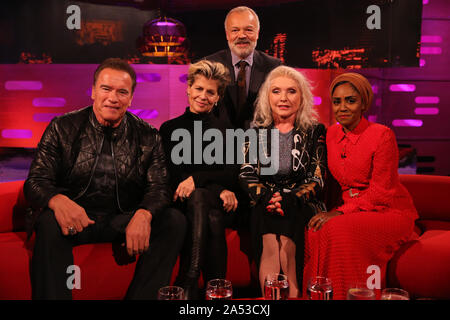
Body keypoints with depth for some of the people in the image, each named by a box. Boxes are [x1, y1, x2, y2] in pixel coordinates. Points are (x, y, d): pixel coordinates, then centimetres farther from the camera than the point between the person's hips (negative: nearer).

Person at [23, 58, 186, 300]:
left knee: (174, 221, -22)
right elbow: (36, 181, -3)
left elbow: (159, 186, -2)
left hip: (124, 220, 2)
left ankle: (141, 297, -12)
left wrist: (143, 214, -27)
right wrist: (58, 201, -29)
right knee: (49, 223, -34)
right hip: (76, 219, -1)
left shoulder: (147, 136, 5)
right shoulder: (63, 128, 2)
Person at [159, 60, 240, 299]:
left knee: (198, 198, -35)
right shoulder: (170, 129, 15)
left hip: (218, 200, 0)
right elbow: (171, 174, 3)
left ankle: (188, 284, -39)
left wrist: (196, 178, -17)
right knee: (201, 199, -35)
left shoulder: (225, 131, 17)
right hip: (180, 201, 0)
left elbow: (232, 173, 3)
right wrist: (219, 189, -11)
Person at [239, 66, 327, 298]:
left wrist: (288, 200, -18)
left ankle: (294, 295, -22)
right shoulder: (257, 132, 12)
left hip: (301, 205, -1)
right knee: (269, 241, -30)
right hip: (264, 208, 1)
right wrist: (265, 197, -15)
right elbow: (246, 174, 5)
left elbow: (317, 179, 0)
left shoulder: (315, 131, 6)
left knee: (287, 240, -31)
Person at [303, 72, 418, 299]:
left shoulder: (382, 135, -15)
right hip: (349, 209, 5)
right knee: (315, 232, -24)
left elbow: (380, 192, -15)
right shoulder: (332, 134, 6)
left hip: (390, 212, -5)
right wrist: (324, 212, -4)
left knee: (338, 230, -32)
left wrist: (340, 212, -21)